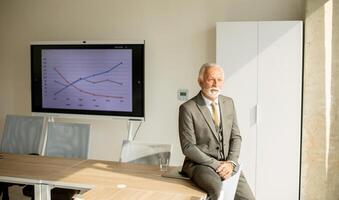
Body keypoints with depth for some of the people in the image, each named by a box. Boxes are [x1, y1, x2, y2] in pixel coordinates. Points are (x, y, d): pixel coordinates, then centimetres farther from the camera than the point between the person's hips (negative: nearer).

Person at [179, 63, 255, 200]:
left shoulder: (228, 103, 9)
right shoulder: (188, 108, -8)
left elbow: (236, 136, 10)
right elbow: (188, 147, -10)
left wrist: (231, 162, -6)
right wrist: (215, 164, -15)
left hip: (227, 164, 5)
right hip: (199, 164, -5)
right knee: (216, 188, -33)